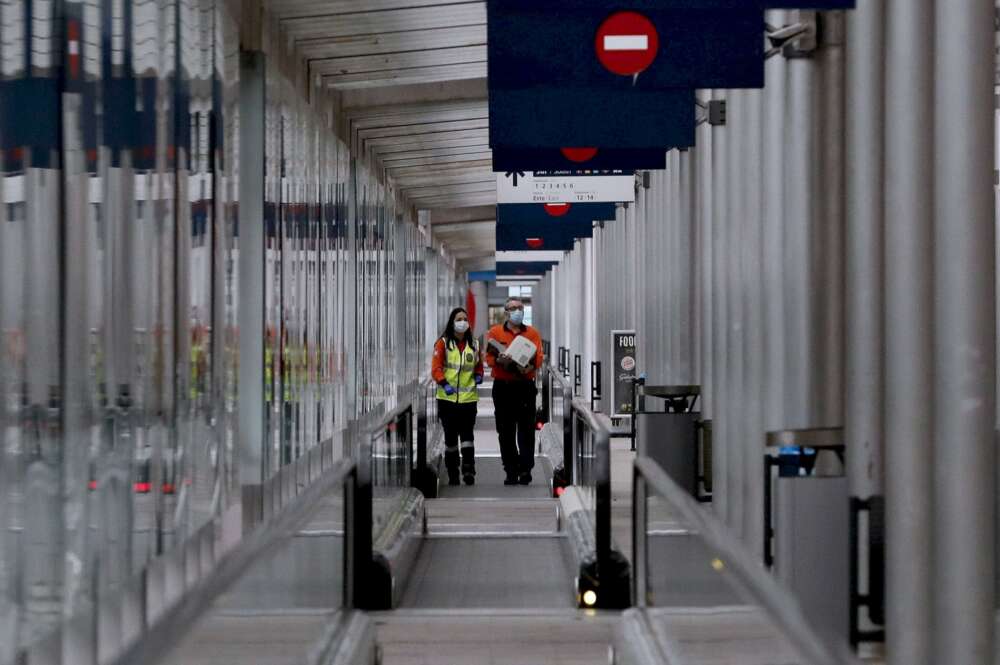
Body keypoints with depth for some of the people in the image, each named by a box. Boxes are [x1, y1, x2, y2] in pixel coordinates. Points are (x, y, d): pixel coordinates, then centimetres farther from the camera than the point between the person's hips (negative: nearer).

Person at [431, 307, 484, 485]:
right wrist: (444, 383, -20)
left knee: (467, 434, -9)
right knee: (450, 435, 5)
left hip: (468, 397, 1)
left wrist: (478, 376, 2)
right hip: (448, 397, -1)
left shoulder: (474, 344, 11)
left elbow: (479, 365, 22)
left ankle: (468, 469, -13)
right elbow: (436, 367, -6)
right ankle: (452, 474, 13)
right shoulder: (443, 343, 0)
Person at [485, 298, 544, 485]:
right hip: (502, 387, 0)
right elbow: (489, 358, 3)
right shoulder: (495, 332, 10)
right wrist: (499, 360, -18)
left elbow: (539, 358, 2)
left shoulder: (532, 333, 11)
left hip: (525, 386, 0)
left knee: (526, 430, -7)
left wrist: (530, 366, -18)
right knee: (506, 432, 1)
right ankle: (511, 472, 7)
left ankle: (525, 469, -6)